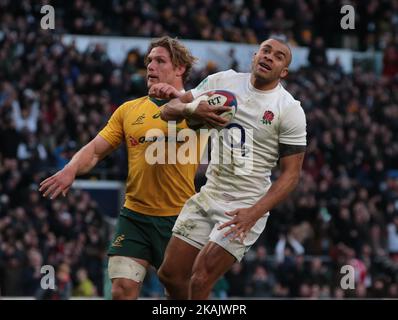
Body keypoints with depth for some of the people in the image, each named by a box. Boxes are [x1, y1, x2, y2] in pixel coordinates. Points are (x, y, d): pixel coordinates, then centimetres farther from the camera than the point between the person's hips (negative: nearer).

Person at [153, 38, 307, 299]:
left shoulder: (290, 110, -9)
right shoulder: (224, 81, 3)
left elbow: (291, 174, -9)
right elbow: (169, 111, 4)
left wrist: (255, 212, -21)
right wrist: (190, 109, -21)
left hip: (246, 206, -6)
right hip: (209, 195, 6)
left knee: (200, 283, -14)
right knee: (170, 274, 6)